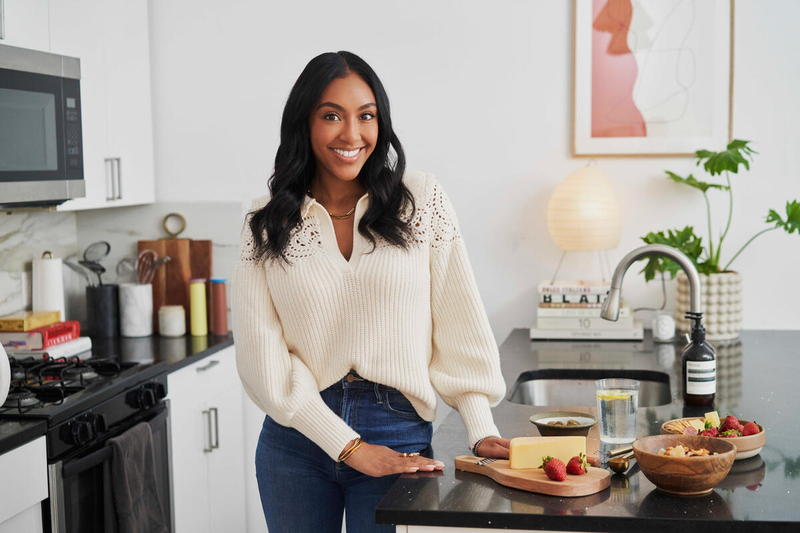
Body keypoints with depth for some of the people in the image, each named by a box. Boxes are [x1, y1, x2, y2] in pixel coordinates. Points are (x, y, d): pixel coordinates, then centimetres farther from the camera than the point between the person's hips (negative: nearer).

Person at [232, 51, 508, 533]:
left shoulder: (422, 201, 0)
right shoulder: (266, 225, 0)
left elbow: (459, 323, -1)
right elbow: (263, 357, -6)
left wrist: (482, 430, -9)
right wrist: (350, 447, -13)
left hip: (399, 436, -1)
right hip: (297, 440, 1)